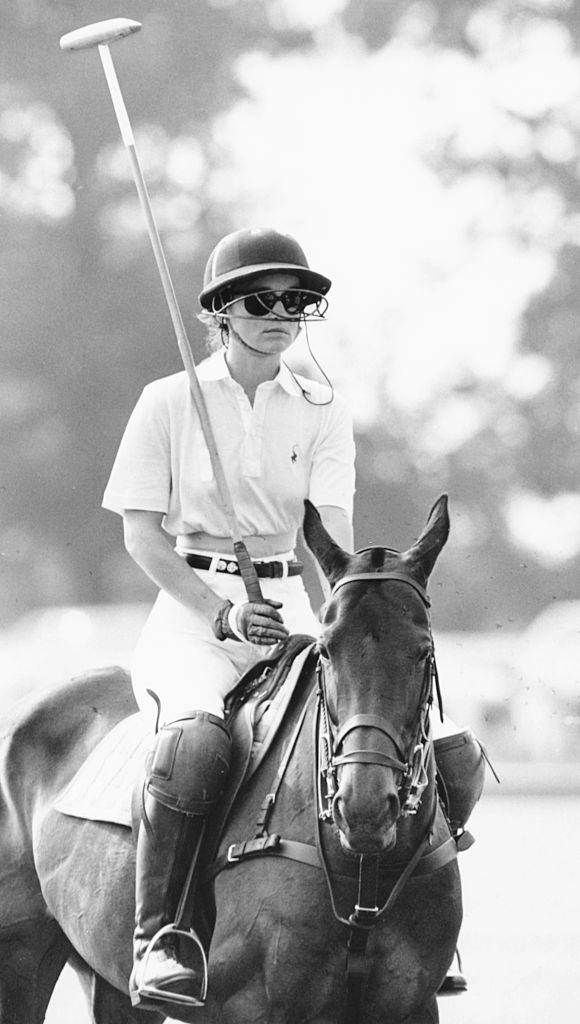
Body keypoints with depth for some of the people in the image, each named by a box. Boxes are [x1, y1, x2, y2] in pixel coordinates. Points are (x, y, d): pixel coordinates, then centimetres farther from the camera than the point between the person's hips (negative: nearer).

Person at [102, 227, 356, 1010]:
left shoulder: (322, 411, 8)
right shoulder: (169, 403, 2)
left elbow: (334, 530, -5)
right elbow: (143, 534, -2)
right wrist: (224, 614, -15)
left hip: (293, 609, 3)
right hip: (194, 610, -3)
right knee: (196, 737, -35)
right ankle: (157, 938, -29)